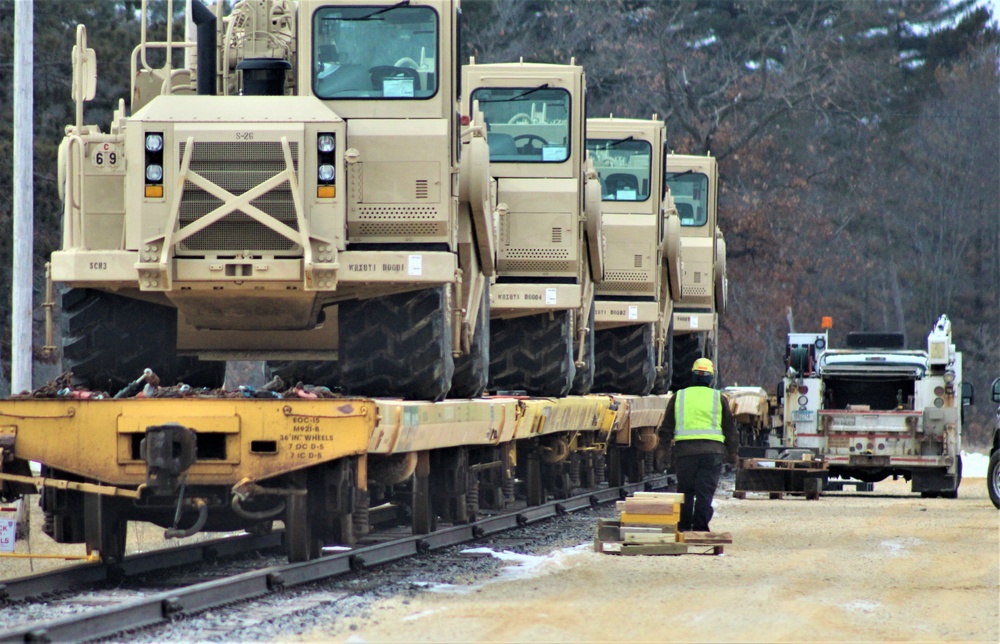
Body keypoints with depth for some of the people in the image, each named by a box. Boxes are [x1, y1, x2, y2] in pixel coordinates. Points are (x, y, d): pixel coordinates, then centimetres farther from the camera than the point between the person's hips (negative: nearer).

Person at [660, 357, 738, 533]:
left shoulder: (679, 397, 9)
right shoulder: (718, 398, 8)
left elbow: (667, 428, 10)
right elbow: (730, 428, 11)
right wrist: (732, 452, 19)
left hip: (685, 450, 1)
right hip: (712, 450, -1)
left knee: (685, 491, 9)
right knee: (705, 492, -1)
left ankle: (683, 528, 9)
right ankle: (700, 528, -7)